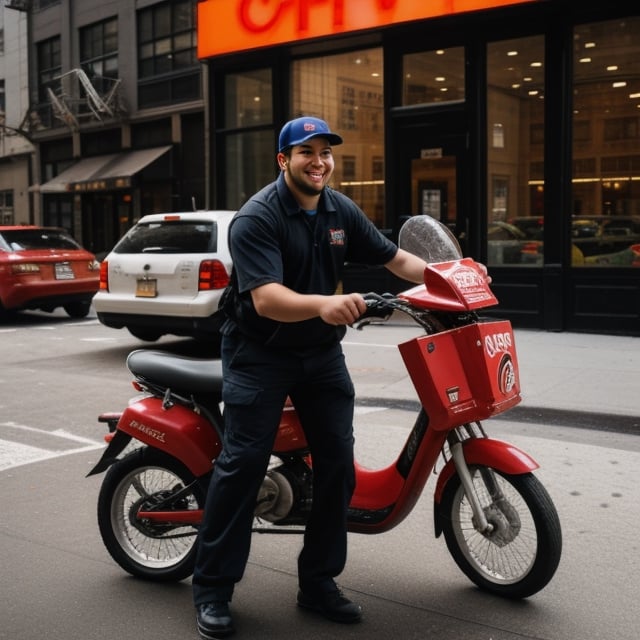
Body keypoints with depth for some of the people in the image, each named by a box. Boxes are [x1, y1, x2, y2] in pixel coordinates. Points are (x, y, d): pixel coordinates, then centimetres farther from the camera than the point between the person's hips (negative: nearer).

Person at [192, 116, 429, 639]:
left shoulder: (342, 211, 6)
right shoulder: (257, 217, -16)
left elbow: (393, 257, 13)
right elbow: (266, 299, -29)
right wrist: (323, 304, -47)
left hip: (321, 351, 6)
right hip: (260, 355, -6)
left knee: (338, 462, 2)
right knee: (242, 464, -9)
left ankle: (319, 581, 17)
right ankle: (212, 588, 5)